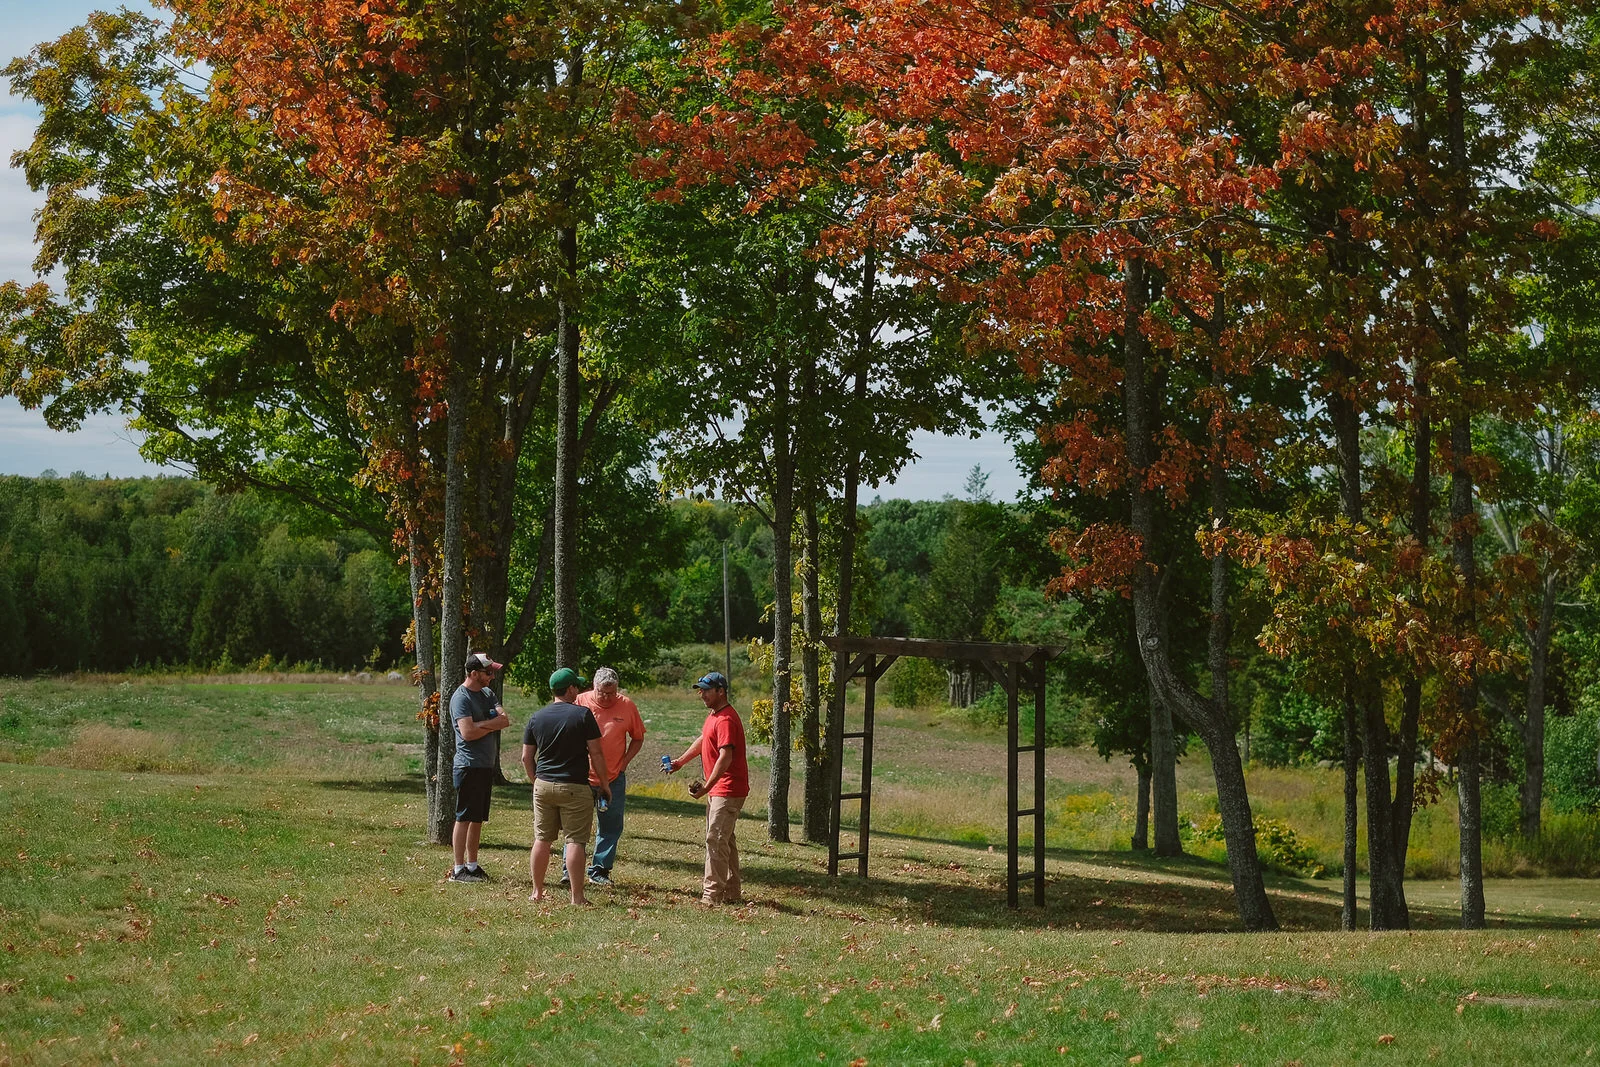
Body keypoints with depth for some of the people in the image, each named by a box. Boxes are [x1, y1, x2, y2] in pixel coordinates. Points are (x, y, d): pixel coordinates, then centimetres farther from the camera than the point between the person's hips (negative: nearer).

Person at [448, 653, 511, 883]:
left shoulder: (488, 694, 14)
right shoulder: (461, 697, -11)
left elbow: (505, 720, 2)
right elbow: (468, 733, -21)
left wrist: (481, 724, -14)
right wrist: (493, 726, -5)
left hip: (487, 766, 8)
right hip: (469, 766, -8)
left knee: (478, 819, 11)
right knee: (464, 818, -5)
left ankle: (472, 865, 17)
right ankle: (458, 869, -3)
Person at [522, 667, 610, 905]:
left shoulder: (537, 718, 6)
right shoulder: (582, 714, -8)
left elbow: (526, 758, 9)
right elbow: (596, 753, -8)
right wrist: (604, 783, 2)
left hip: (543, 786, 5)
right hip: (574, 787, -4)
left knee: (542, 839, 12)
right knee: (575, 840, -3)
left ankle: (537, 892, 17)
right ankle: (577, 896, -5)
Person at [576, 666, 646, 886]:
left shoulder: (627, 706, 0)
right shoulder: (581, 702, -4)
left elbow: (638, 738, 11)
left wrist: (624, 762, 0)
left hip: (614, 778, 1)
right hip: (582, 777, -1)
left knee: (610, 827, 4)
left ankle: (599, 871, 13)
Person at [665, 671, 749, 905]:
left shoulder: (726, 719, -20)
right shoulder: (713, 715, 14)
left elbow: (726, 757, -27)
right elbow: (702, 742, 31)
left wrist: (707, 786, -30)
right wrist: (680, 761, 26)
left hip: (728, 790, -11)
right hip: (717, 790, 11)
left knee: (716, 839, -11)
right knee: (724, 840, 15)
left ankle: (712, 894, -10)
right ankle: (732, 893, 22)